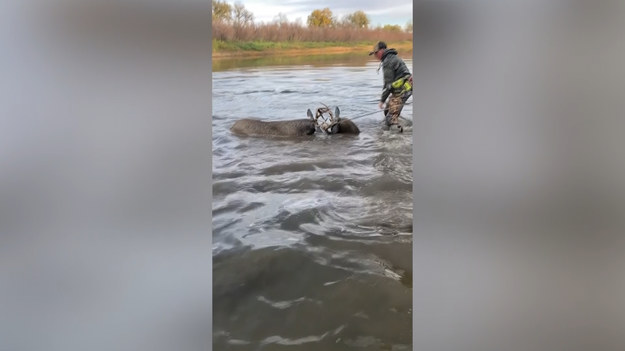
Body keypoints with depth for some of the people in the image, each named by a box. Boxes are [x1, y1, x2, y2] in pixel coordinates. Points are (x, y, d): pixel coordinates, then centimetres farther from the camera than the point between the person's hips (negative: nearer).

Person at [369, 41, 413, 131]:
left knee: (392, 116, -13)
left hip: (402, 89, -11)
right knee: (388, 110, 20)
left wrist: (382, 100, -12)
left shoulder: (388, 62, -15)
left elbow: (388, 84, -18)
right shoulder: (393, 57, 19)